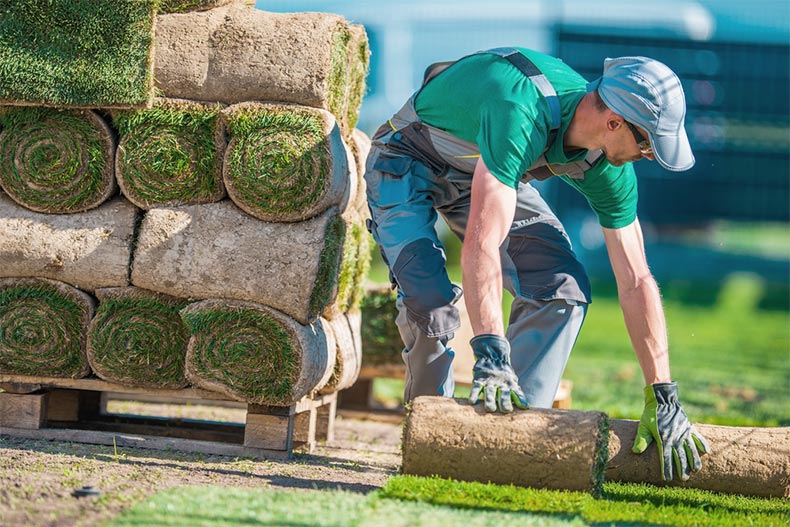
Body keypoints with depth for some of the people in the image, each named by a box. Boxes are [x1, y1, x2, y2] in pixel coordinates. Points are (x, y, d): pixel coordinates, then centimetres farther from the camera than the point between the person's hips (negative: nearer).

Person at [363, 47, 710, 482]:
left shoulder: (607, 169, -19)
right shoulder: (522, 116, -42)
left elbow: (636, 282, -13)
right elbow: (482, 242, -48)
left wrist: (663, 397, -16)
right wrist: (490, 356, -54)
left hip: (488, 172, 6)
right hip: (408, 163, -6)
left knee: (563, 288, -13)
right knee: (430, 300, -26)